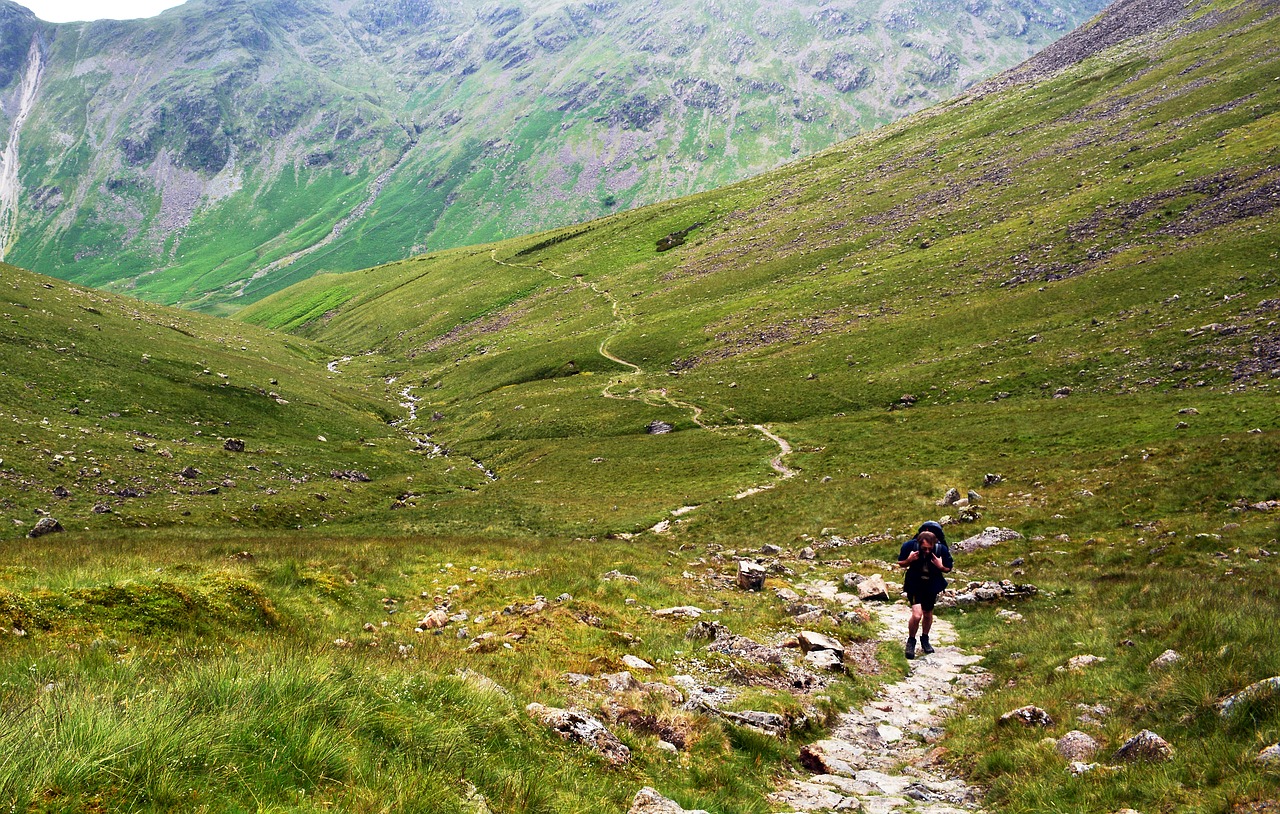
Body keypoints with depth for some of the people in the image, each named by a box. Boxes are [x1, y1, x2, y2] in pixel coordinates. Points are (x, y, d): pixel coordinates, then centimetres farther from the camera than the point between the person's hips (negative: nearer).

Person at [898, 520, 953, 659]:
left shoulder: (942, 549, -22)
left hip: (932, 585, 2)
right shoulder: (909, 546, -24)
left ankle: (925, 639, 44)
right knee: (917, 615, -16)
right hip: (914, 585, -2)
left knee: (928, 614, 17)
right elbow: (901, 563, -6)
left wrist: (941, 566, -27)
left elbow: (948, 569, -5)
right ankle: (911, 641, 8)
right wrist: (909, 560, -28)